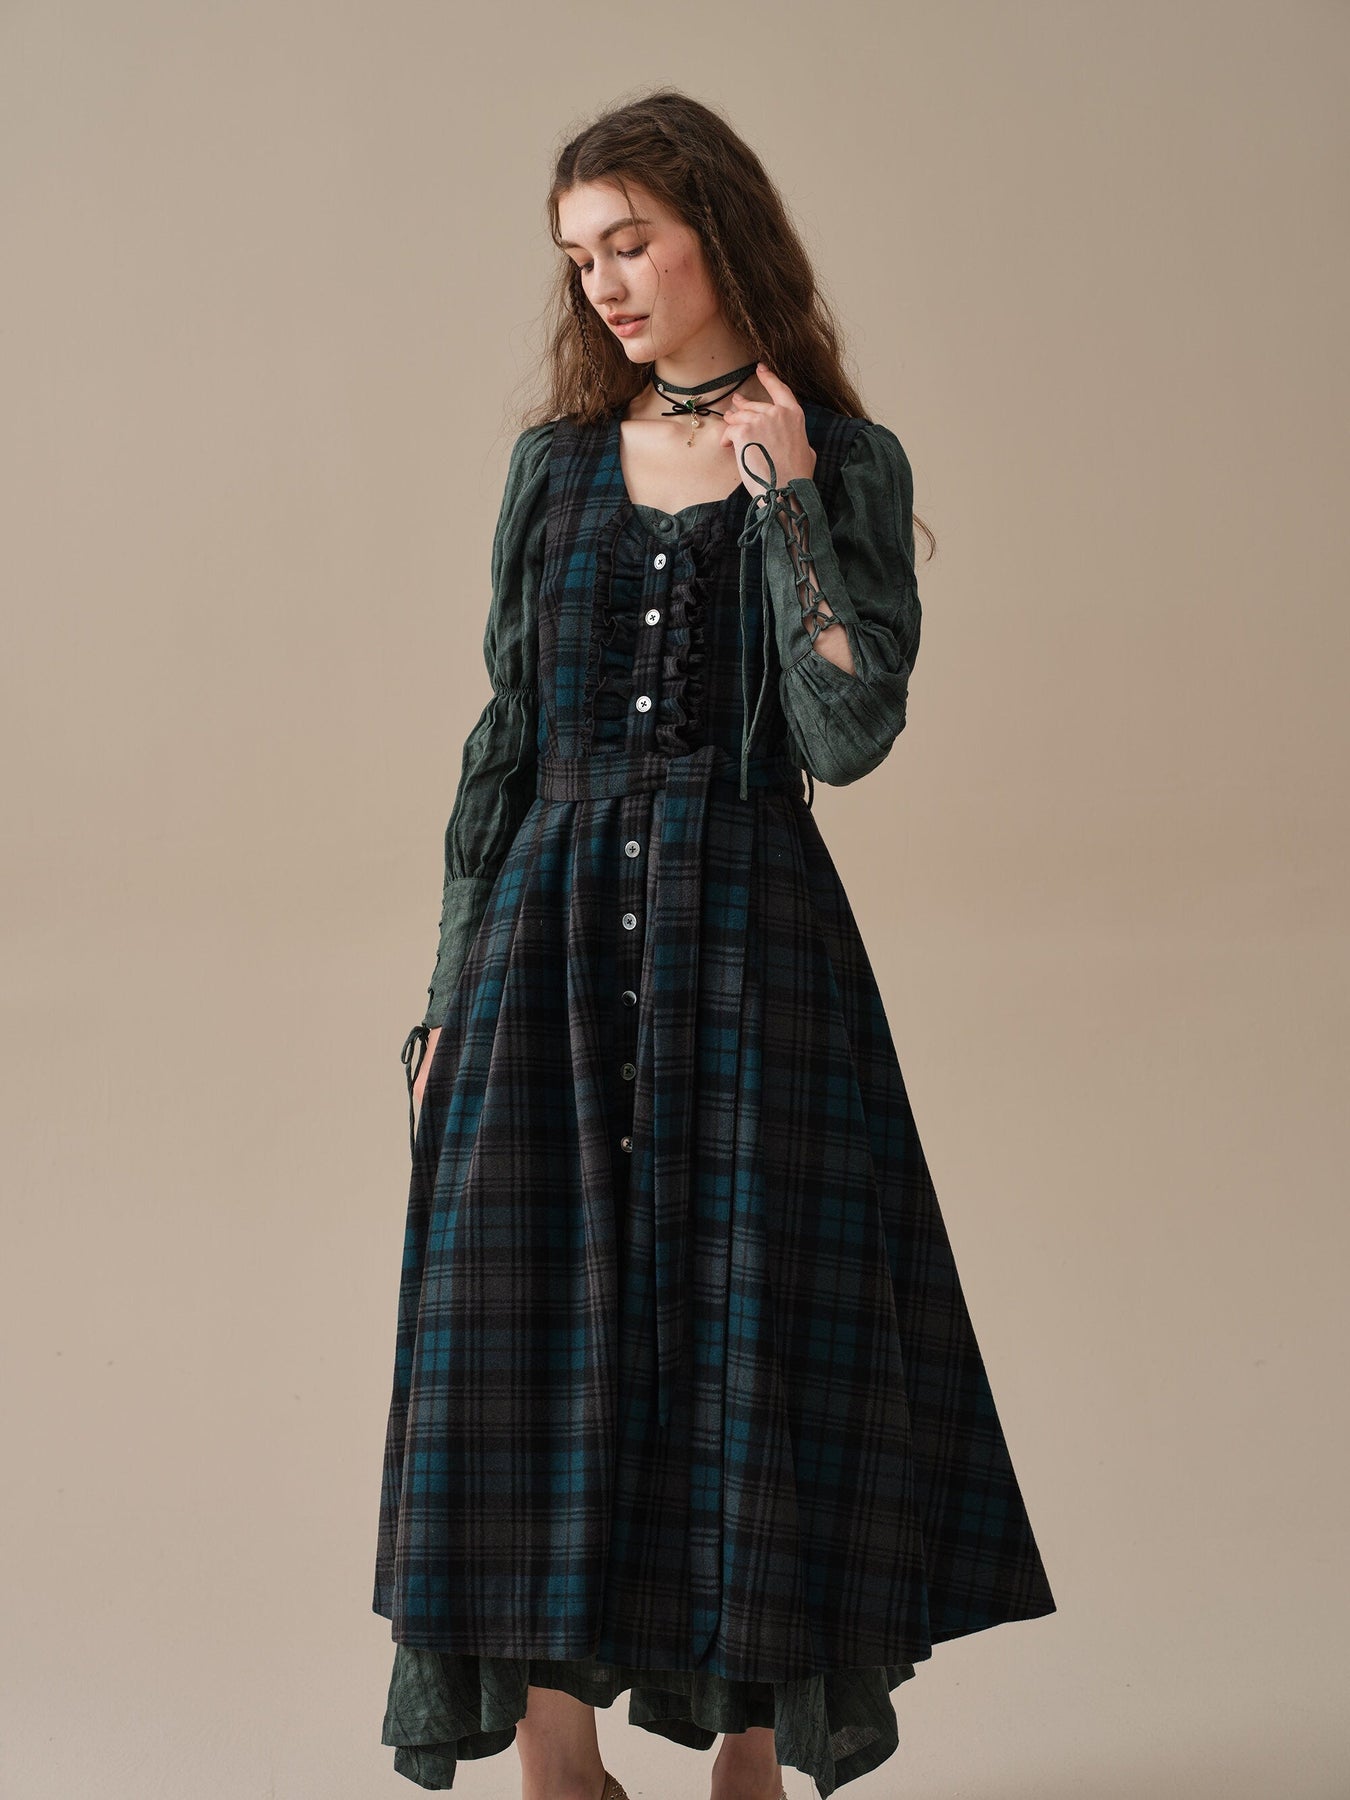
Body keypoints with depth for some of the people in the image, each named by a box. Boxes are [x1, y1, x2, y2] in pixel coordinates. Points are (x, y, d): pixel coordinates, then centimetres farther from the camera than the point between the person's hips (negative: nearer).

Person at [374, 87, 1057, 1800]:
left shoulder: (844, 465, 1)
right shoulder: (557, 459, 10)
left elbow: (848, 734, -10)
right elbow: (503, 736, 10)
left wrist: (784, 500, -13)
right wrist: (453, 987, 6)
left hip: (748, 944, -2)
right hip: (551, 935, 3)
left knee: (752, 1331, 1)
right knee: (532, 1331, 0)